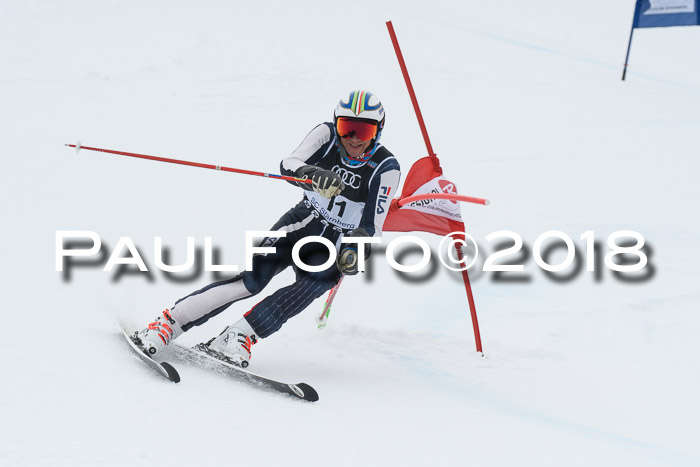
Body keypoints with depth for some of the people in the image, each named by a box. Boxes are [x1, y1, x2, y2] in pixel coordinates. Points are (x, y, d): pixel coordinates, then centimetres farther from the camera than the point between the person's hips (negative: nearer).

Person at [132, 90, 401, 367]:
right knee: (253, 279, -22)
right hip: (299, 226, 0)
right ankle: (170, 322, -21)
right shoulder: (326, 135, -9)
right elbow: (289, 165, -25)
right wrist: (314, 175, -47)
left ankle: (239, 336, -37)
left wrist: (356, 252, -34)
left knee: (316, 282, -32)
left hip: (335, 247, 0)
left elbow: (371, 228, -13)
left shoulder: (386, 169, -14)